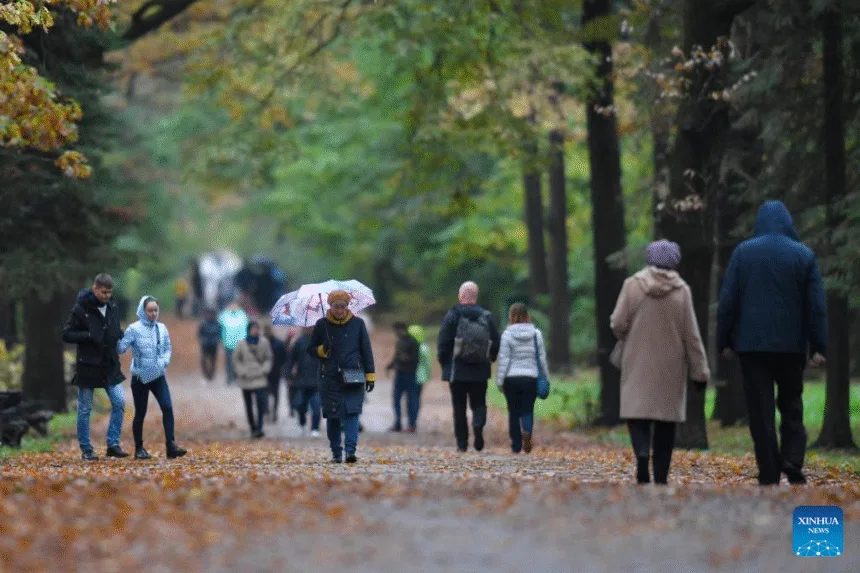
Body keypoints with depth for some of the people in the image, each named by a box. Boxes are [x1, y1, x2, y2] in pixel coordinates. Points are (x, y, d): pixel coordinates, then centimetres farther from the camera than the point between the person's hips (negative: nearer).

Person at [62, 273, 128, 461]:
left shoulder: (112, 308, 8)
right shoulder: (80, 309, -10)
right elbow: (67, 335, -10)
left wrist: (119, 335, -1)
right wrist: (89, 336, -22)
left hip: (110, 366, 5)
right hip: (88, 366, -5)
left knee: (119, 402, -5)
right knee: (85, 408, 4)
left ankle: (113, 444, 4)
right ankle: (86, 449, 13)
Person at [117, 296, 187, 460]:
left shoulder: (162, 329, 3)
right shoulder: (134, 329, -9)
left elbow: (168, 349, 12)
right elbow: (121, 348, -13)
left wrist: (164, 361, -6)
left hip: (158, 376, 3)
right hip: (140, 377, -3)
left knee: (167, 407, -12)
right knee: (140, 413, 4)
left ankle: (171, 445, -13)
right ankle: (139, 448, 16)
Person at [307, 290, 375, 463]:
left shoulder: (357, 324, 6)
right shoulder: (322, 325, 6)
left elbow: (366, 351, 9)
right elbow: (311, 349, 12)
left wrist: (370, 376, 5)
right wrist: (322, 350, -10)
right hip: (330, 378, 1)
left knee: (352, 412, -14)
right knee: (333, 416, 2)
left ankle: (350, 450, -20)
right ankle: (336, 453, 11)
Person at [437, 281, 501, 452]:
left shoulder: (452, 316, -8)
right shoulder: (487, 316, 0)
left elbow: (443, 342, -7)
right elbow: (496, 342, 3)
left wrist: (444, 362, 7)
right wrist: (489, 358, 18)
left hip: (457, 371, -2)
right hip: (480, 371, 2)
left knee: (459, 407, 6)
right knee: (478, 403, 12)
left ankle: (462, 442, 3)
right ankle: (478, 425, -18)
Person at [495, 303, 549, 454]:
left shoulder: (507, 334, -6)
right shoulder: (537, 334, 2)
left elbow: (503, 360, -6)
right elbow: (542, 357, 6)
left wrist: (499, 380, -1)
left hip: (512, 379, -1)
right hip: (531, 378, 1)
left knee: (514, 412, 7)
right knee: (528, 410, 5)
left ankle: (516, 445, 7)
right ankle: (527, 431, -26)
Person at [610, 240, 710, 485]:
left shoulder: (632, 285, -4)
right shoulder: (681, 290, -4)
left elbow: (618, 323, -5)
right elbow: (691, 335, -2)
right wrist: (700, 371, 3)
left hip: (638, 364, -1)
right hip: (671, 367, 1)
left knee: (637, 413, 1)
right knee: (666, 421, 8)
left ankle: (642, 453, -28)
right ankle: (661, 476, 7)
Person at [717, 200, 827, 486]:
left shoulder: (743, 252, 0)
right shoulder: (804, 255, 1)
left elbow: (727, 301, -1)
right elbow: (817, 305, -1)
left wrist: (725, 341, 5)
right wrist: (819, 347, 1)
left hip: (752, 344, 0)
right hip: (792, 345, 1)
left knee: (761, 409, 1)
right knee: (791, 403, 14)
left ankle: (769, 476, -2)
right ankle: (792, 459, -6)